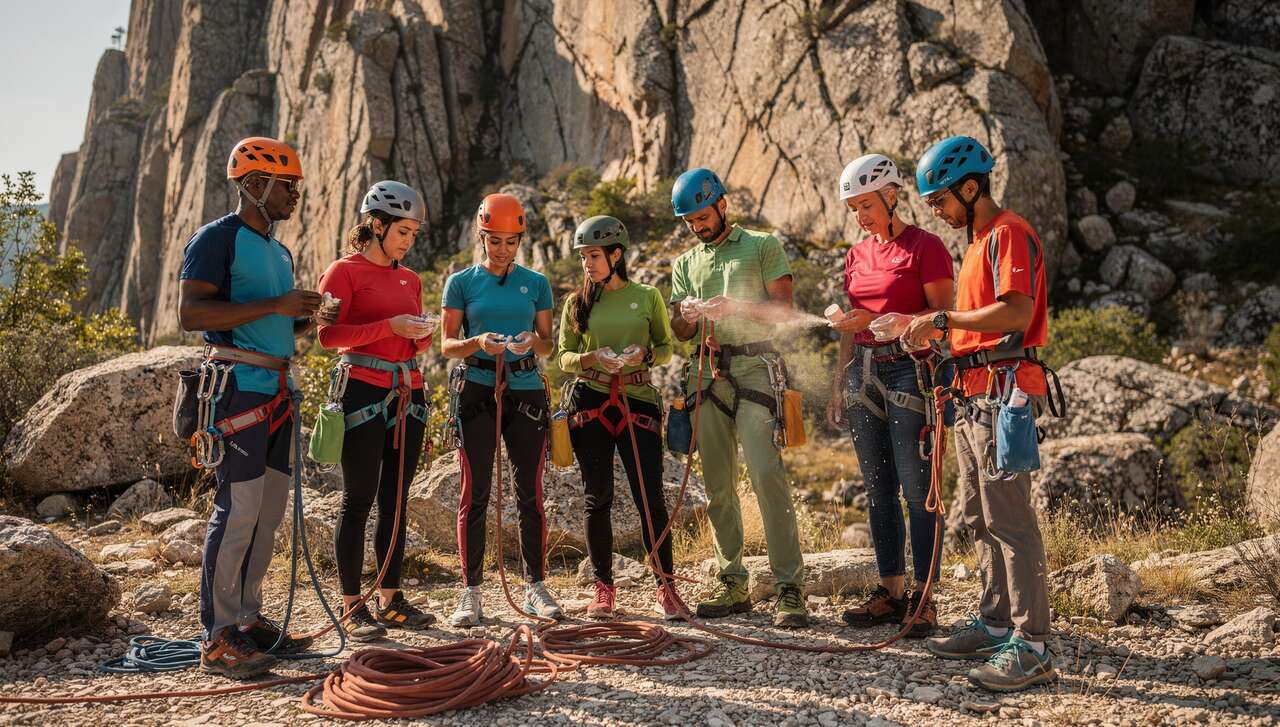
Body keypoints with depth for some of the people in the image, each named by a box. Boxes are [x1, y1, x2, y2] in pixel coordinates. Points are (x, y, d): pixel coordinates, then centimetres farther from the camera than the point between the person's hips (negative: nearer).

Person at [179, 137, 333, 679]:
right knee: (238, 510, -9)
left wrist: (309, 320, 7)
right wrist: (273, 306, -19)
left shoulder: (279, 252, 20)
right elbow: (189, 313, -17)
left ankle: (248, 619, 20)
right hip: (238, 387, -9)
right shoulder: (218, 239, -5)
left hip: (277, 387, 9)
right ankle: (217, 638, -1)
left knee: (269, 510, 10)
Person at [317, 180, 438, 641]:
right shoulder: (345, 271, -3)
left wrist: (422, 336, 0)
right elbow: (328, 334, -12)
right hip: (364, 390, -6)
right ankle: (352, 607, 5)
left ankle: (391, 599, 17)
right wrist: (389, 327, -18)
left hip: (408, 392, 7)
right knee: (358, 501, -2)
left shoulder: (410, 279, 16)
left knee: (396, 500, 9)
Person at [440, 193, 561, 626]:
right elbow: (447, 345, 2)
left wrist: (532, 342, -13)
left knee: (531, 493, 3)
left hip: (526, 392, 1)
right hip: (478, 391, -1)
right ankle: (471, 593, 7)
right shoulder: (462, 282, 6)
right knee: (474, 493, -1)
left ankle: (535, 587, 13)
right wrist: (478, 342, -18)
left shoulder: (536, 284, 10)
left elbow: (548, 346, 10)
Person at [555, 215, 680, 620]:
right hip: (590, 403, 1)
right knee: (598, 500, 5)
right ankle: (604, 589, 17)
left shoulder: (647, 297, 5)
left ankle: (665, 589, 6)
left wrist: (645, 355, -12)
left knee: (651, 498, -5)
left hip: (638, 401, -1)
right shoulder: (576, 302, 8)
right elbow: (563, 356, 8)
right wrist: (591, 358, -12)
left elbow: (666, 348, 9)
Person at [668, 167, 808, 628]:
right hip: (708, 375, 5)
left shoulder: (762, 246, 7)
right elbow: (680, 332, 16)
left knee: (766, 476, -15)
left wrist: (735, 307, -16)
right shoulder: (685, 265, 21)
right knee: (717, 486, 5)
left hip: (753, 368, -5)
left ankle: (790, 587, -10)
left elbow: (783, 307, -2)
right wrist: (687, 315, -7)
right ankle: (733, 585, 14)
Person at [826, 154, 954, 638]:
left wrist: (900, 321, -24)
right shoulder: (856, 256, 15)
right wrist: (838, 386, 16)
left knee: (916, 488, -6)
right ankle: (891, 592, 18)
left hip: (909, 369, -7)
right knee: (878, 489, 9)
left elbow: (943, 316, -9)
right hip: (864, 372, 7)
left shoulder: (925, 247, -4)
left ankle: (924, 598, 4)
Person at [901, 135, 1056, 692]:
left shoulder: (1008, 234, -9)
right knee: (980, 518, 14)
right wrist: (931, 331, 11)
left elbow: (1016, 313, -23)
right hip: (973, 394, 11)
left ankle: (1031, 646, -4)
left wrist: (943, 320, -19)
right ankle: (995, 624, 24)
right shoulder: (977, 241, 21)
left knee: (1009, 519, -10)